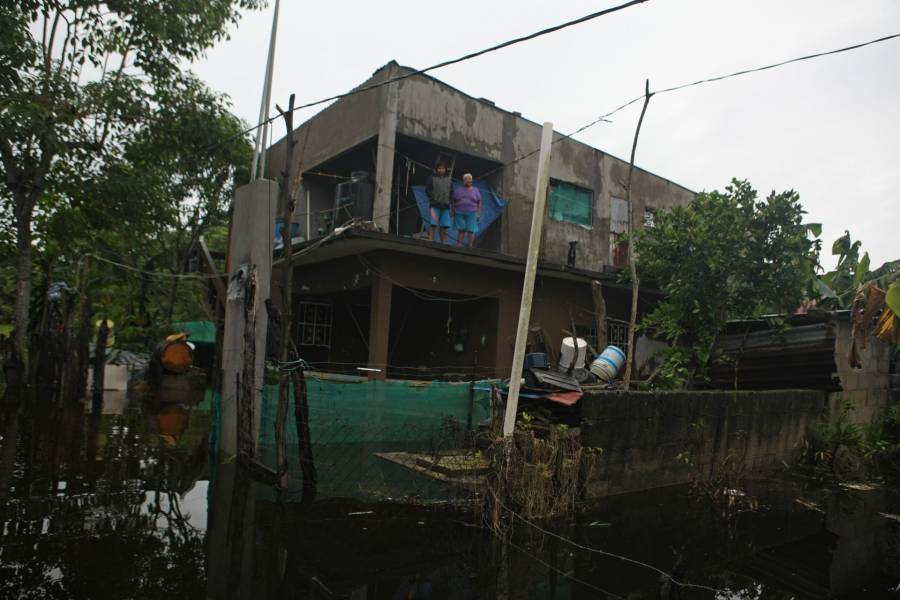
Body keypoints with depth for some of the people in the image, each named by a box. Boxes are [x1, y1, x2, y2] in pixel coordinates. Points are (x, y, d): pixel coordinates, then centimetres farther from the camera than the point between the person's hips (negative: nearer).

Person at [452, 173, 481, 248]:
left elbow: (479, 203, 5)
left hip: (471, 214, 0)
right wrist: (453, 212, 1)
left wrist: (478, 214, -3)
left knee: (471, 230, -4)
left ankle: (470, 247, 1)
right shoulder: (458, 189, 3)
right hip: (460, 213, 0)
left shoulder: (475, 190, 4)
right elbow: (453, 201, 7)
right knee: (461, 230, -4)